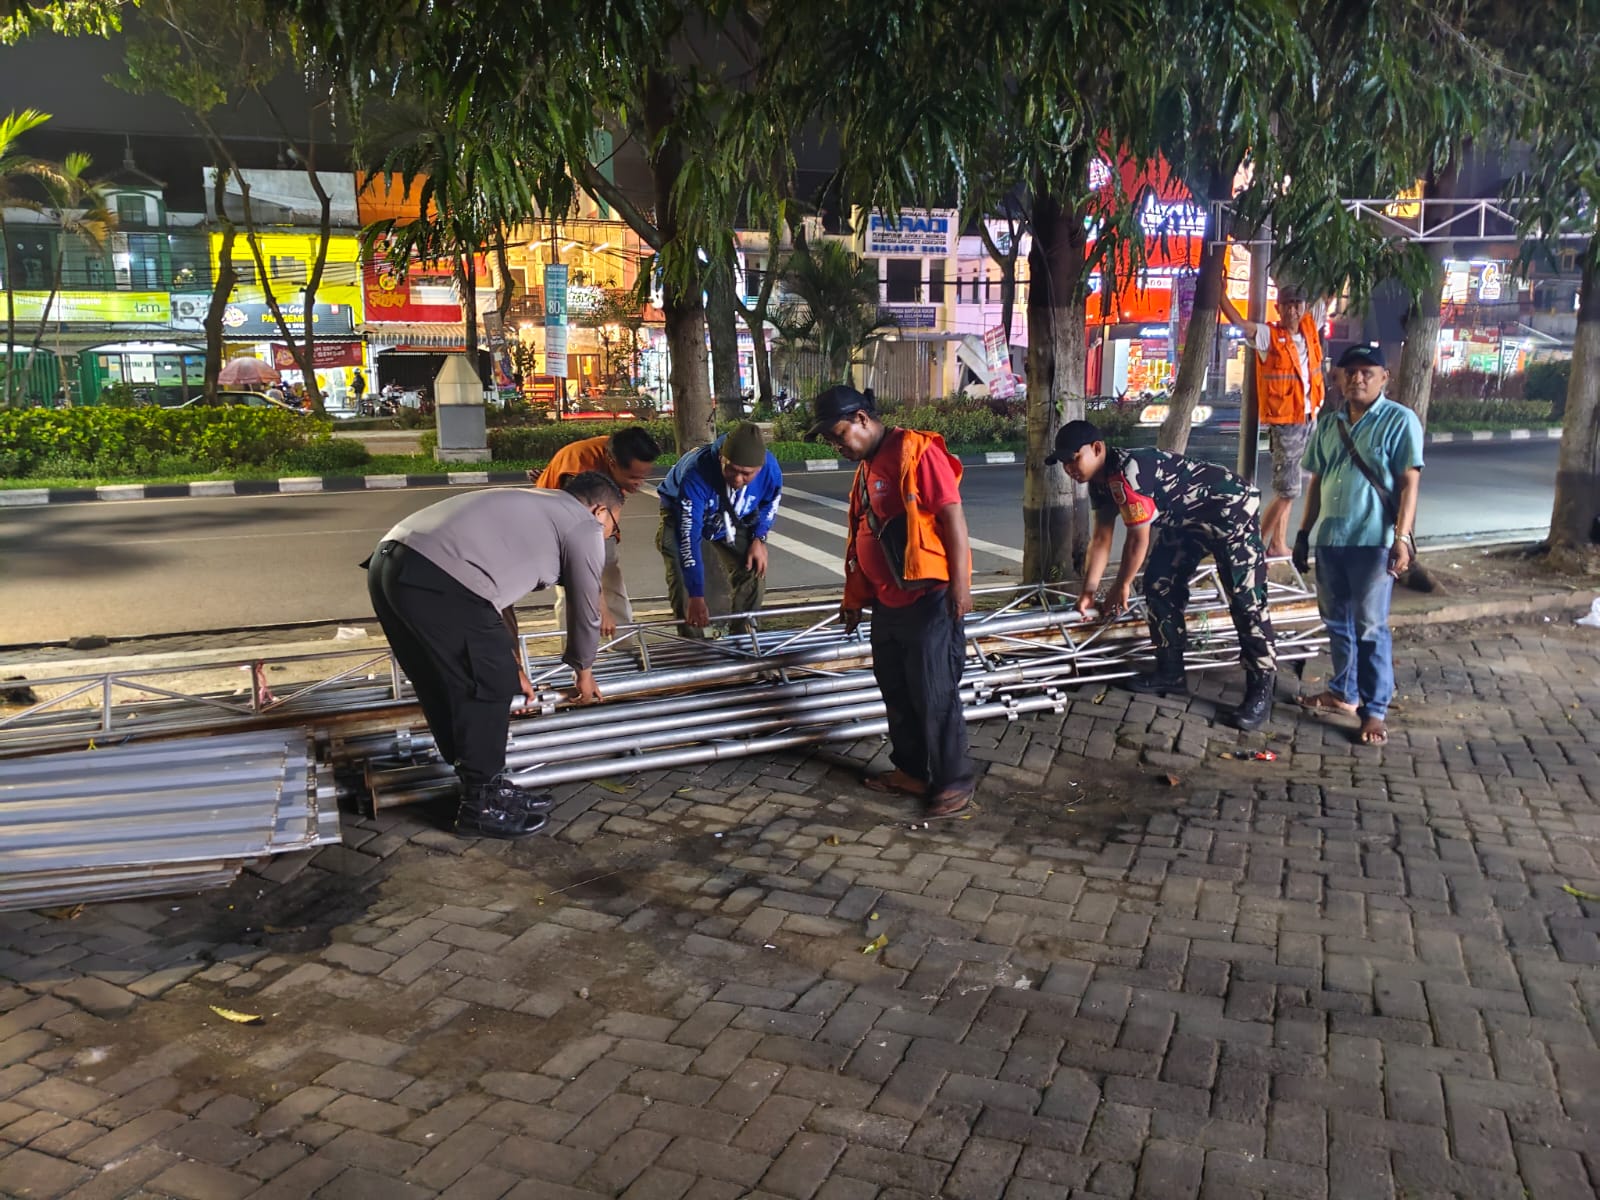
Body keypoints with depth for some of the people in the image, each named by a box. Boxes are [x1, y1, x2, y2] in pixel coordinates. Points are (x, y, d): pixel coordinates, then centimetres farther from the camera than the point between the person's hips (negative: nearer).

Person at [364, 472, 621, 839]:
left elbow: (498, 590, 43)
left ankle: (488, 788, 31)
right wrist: (583, 671, 35)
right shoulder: (584, 526, 10)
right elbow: (585, 611, 17)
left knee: (450, 689, 19)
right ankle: (481, 805, 15)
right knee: (488, 688, 4)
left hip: (389, 564, 10)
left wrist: (512, 668, 51)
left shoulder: (532, 508, 35)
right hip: (437, 581, -10)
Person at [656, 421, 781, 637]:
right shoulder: (697, 475, -45)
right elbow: (688, 537, -44)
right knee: (683, 582, -22)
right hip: (683, 518, -4)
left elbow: (770, 502, -4)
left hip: (731, 523, 4)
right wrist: (696, 596, -46)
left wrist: (759, 539, -16)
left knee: (754, 571, -7)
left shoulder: (770, 470, -32)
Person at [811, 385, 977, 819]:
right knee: (896, 691, 15)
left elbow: (952, 515, -17)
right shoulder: (865, 469, 15)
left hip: (928, 596, -9)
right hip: (887, 601, 9)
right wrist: (854, 596, 24)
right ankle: (911, 770, 29)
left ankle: (954, 781, 9)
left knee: (935, 693, -3)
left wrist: (960, 582, -21)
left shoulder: (916, 451, -12)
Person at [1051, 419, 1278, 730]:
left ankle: (1261, 689, -9)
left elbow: (1139, 539, -23)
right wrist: (1088, 590, 2)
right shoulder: (1100, 481, 0)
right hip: (1187, 518, 10)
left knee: (1245, 598, -13)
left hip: (1229, 508, -10)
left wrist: (1121, 587, -9)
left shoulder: (1127, 473, -30)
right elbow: (1101, 538, 5)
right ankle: (1170, 672, 16)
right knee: (1159, 584, 6)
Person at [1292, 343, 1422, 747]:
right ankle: (1343, 692, 29)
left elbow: (1409, 483, -9)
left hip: (1374, 541, -6)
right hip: (1330, 538, 6)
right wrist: (1304, 532, 14)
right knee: (1336, 621, 14)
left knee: (1371, 627, -3)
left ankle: (1375, 709, 5)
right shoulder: (1328, 423, 12)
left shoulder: (1400, 420, -5)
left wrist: (1402, 538, -17)